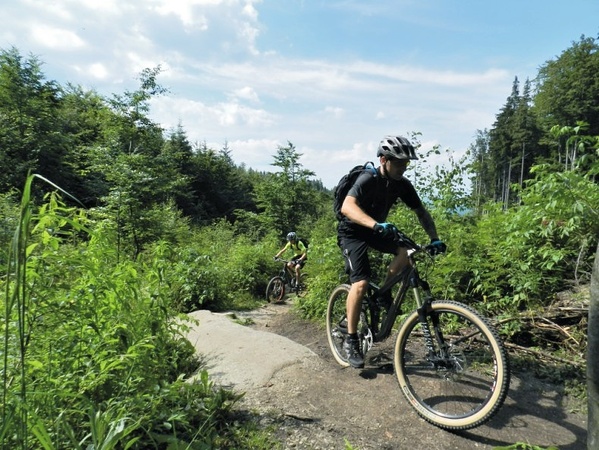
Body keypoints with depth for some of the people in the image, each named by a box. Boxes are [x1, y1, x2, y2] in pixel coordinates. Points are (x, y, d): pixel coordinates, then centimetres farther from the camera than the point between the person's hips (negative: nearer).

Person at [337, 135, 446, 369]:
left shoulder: (402, 184, -7)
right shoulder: (368, 179, -26)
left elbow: (421, 212, 0)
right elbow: (347, 206, -42)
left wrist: (434, 238, -14)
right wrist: (376, 224, -57)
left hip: (376, 229, 6)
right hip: (352, 231, -6)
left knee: (406, 251, -20)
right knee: (361, 283, -19)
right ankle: (351, 340, -4)